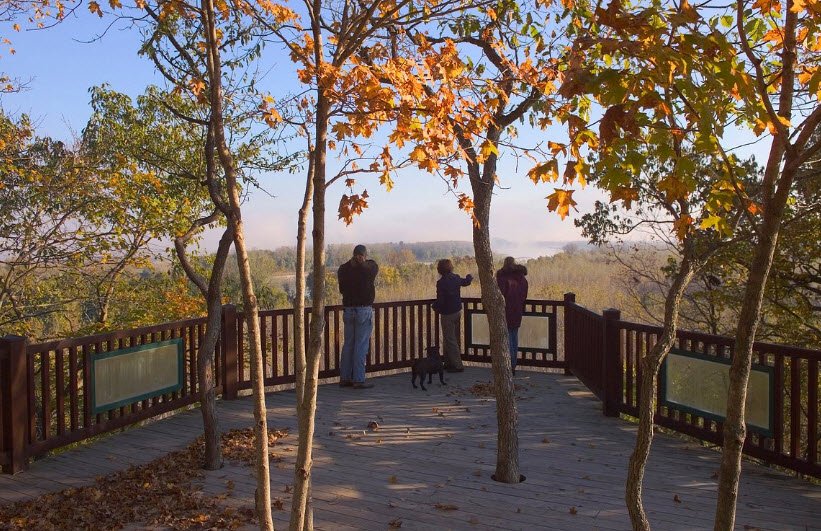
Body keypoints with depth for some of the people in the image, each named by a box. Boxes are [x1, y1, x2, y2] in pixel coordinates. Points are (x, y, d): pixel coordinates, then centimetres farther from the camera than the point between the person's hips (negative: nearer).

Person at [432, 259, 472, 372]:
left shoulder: (441, 282, -21)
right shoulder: (456, 278, 1)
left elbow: (440, 300, -22)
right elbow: (466, 282, 23)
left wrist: (434, 307, 0)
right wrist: (470, 277, 46)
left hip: (447, 314, -8)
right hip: (458, 311, 8)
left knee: (450, 340, -1)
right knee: (455, 338, 15)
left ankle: (457, 365, -1)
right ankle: (449, 363, 25)